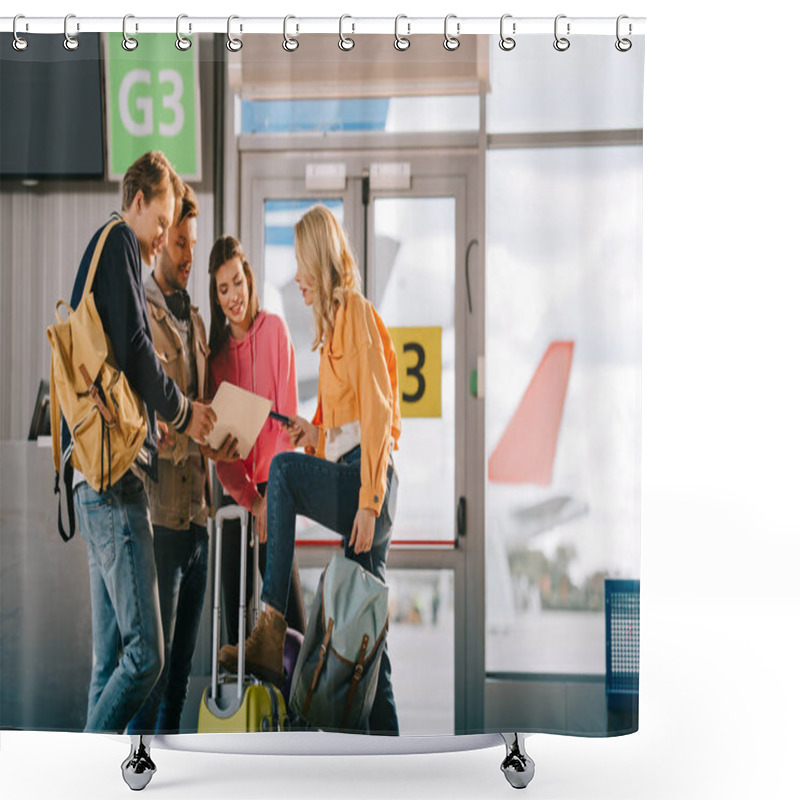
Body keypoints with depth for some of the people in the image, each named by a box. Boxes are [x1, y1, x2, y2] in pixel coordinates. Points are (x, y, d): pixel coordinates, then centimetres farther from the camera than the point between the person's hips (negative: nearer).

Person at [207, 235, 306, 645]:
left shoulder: (275, 330, -1)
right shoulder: (216, 349, 8)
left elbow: (287, 415, -4)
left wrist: (271, 495, -12)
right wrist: (250, 499, -8)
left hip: (272, 484, -3)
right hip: (234, 488, 4)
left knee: (282, 578, -10)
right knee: (234, 597, 3)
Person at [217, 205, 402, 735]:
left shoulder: (357, 313, -6)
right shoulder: (332, 323, 22)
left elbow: (377, 414, -16)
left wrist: (369, 501, -22)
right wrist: (316, 435, 7)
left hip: (367, 478, -9)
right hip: (349, 478, 9)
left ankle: (271, 631, -25)